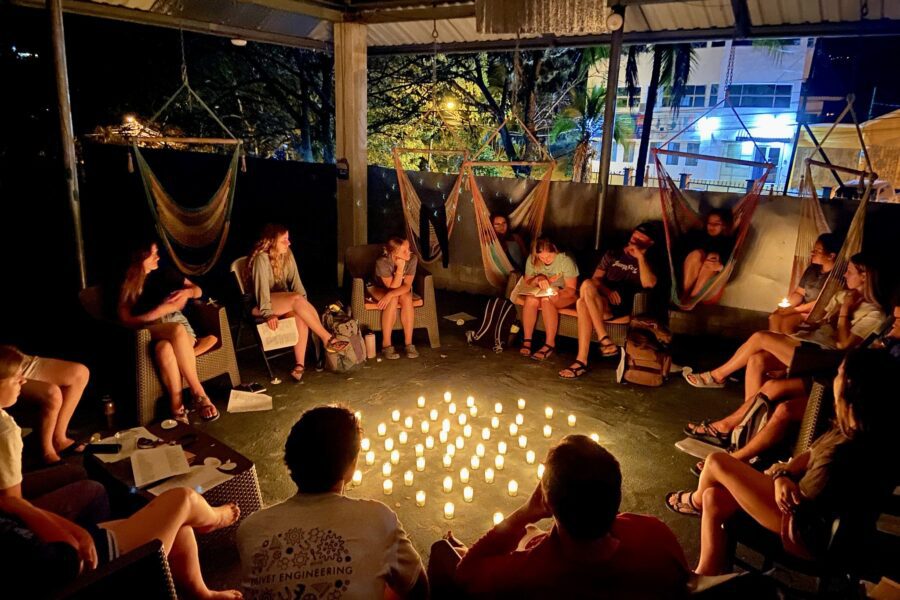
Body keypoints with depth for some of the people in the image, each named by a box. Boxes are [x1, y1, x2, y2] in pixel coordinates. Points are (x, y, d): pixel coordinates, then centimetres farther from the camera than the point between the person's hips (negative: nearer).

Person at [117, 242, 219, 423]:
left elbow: (198, 290, 19)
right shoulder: (127, 285, 7)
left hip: (178, 324, 2)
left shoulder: (165, 273, 13)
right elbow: (126, 320, -4)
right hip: (150, 332, -2)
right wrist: (159, 311, -15)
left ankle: (177, 405, -37)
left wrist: (187, 292, -5)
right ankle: (199, 394, -37)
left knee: (165, 348, -38)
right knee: (177, 331, -39)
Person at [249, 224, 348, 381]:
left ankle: (299, 364, -25)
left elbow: (295, 280, -3)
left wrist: (303, 303, -17)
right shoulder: (261, 258, -19)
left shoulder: (287, 254, 0)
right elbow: (262, 288, -25)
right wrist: (268, 313, -34)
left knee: (300, 317, -28)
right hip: (262, 303, -6)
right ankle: (327, 338, -30)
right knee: (296, 299, -34)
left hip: (285, 300, 6)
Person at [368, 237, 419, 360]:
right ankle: (386, 344, -26)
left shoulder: (412, 259, -25)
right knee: (393, 300, -34)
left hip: (402, 290, 3)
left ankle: (408, 343, -24)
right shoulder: (382, 262, -32)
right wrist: (400, 268, -40)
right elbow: (393, 286, -28)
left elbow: (406, 286, -23)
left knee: (407, 298, -31)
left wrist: (390, 295, -39)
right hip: (379, 288, -2)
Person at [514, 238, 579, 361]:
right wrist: (537, 279, -23)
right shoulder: (532, 260, -8)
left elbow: (571, 289, -16)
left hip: (564, 295, -4)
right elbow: (526, 283, -1)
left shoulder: (566, 260, -19)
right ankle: (527, 340, -25)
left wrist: (559, 294, -38)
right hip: (541, 292, 4)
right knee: (531, 299, -30)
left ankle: (550, 344, -32)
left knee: (547, 300, -35)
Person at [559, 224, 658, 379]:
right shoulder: (613, 254, 24)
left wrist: (640, 257, -10)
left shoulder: (648, 263, 15)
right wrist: (607, 290, -7)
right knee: (582, 303, -35)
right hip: (601, 302, 3)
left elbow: (649, 283, -8)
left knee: (587, 285, -32)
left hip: (622, 308, -3)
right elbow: (596, 278, 13)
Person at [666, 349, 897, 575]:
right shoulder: (860, 430, -9)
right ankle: (705, 581, 27)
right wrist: (784, 475, -13)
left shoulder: (842, 455, -37)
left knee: (716, 462, -3)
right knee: (713, 498, 11)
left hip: (808, 535, -9)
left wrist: (779, 471, -10)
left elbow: (797, 507, -26)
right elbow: (811, 455, 4)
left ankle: (696, 501, 35)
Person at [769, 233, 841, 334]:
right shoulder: (812, 269, 9)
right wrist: (787, 304, -7)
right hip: (804, 309, 8)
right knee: (774, 317, -16)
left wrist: (794, 310, -21)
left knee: (786, 321, -29)